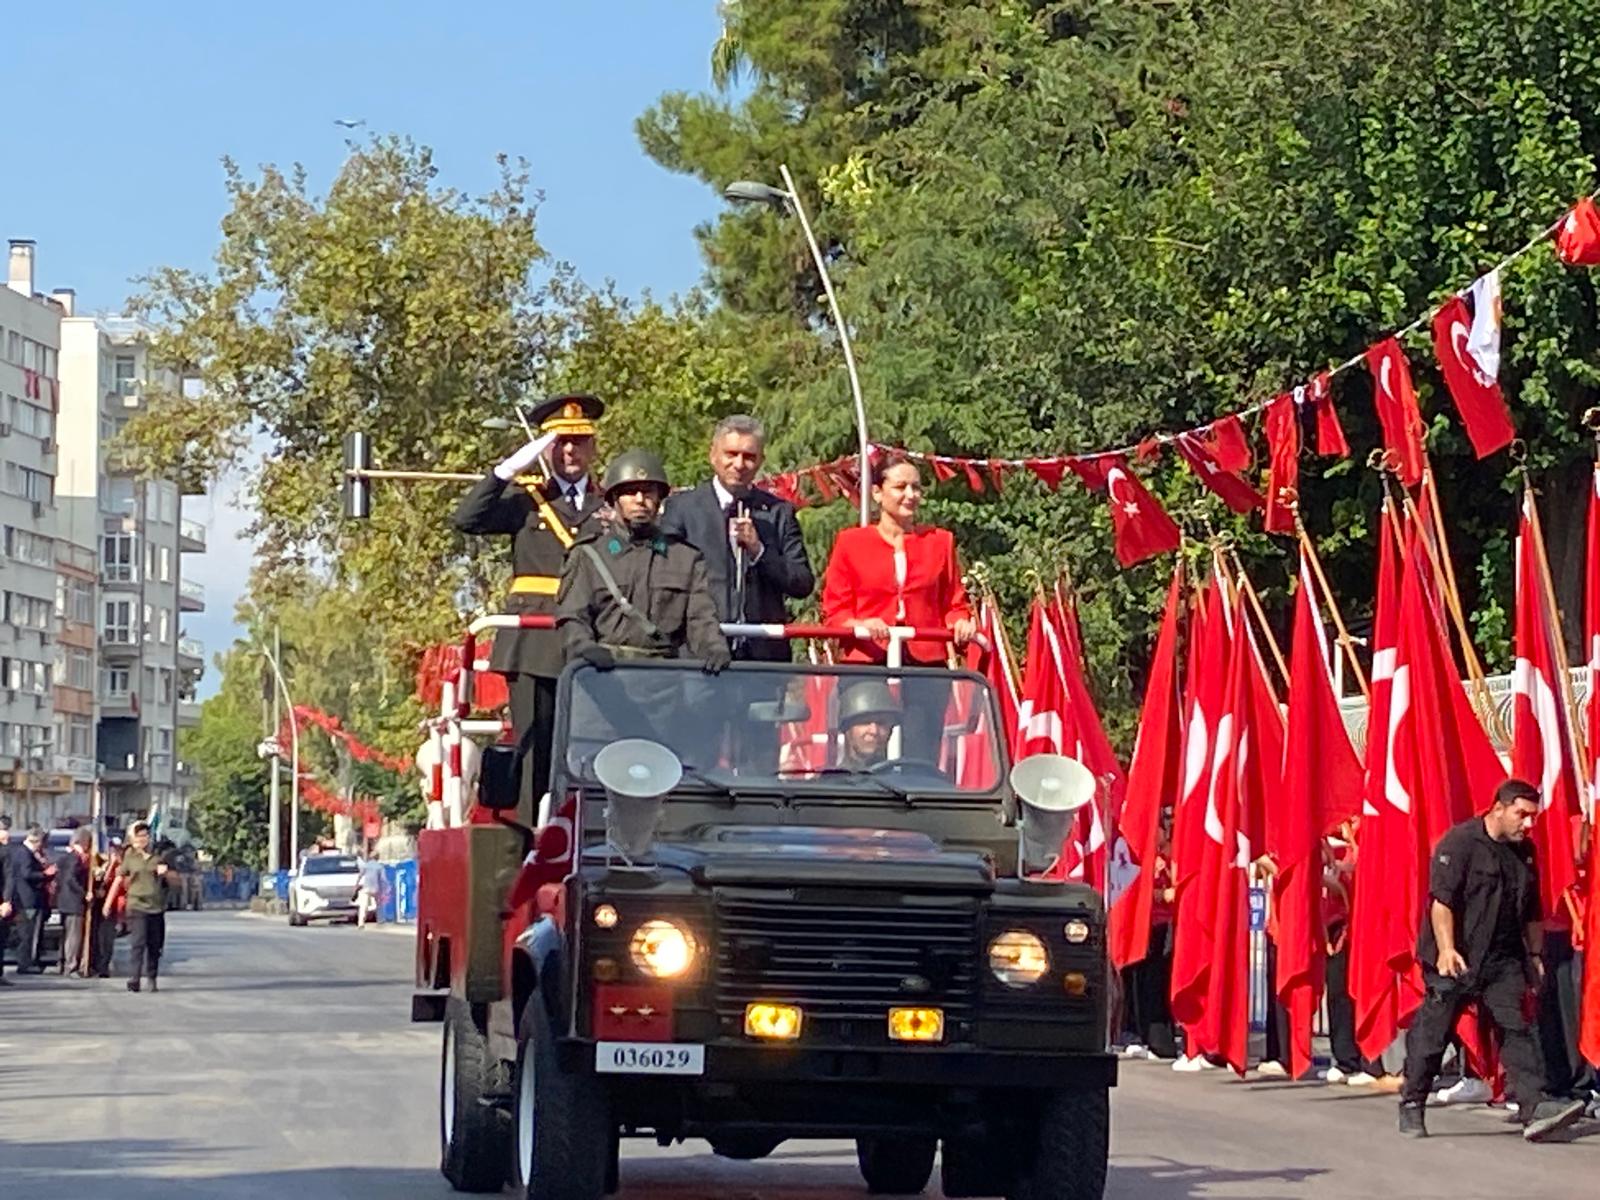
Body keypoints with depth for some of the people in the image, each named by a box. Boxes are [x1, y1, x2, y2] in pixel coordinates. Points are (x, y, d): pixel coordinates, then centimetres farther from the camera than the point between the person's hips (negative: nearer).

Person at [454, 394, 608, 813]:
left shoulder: (608, 506, 17)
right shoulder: (524, 498, 12)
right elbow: (467, 519, -4)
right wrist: (510, 467, -9)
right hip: (534, 643, -1)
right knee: (534, 747, -4)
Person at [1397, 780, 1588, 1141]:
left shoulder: (1524, 852, 12)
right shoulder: (1460, 842, -10)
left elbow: (1532, 912, 22)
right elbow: (1441, 901, -17)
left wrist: (1535, 955, 18)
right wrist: (1447, 950, -26)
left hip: (1503, 960, 5)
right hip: (1454, 961, -5)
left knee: (1516, 1029, -6)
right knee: (1433, 1031, 2)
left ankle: (1535, 1106, -14)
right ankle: (1411, 1105, 16)